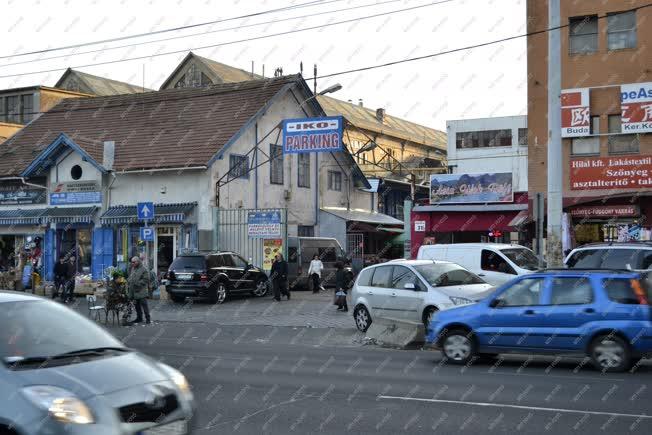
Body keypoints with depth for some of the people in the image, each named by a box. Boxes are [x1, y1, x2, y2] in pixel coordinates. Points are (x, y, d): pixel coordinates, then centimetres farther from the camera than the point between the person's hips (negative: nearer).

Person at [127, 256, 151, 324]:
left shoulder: (143, 269, -8)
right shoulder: (132, 269, 15)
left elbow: (146, 280, -13)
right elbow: (129, 278, 25)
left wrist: (138, 283, -19)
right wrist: (128, 284, 8)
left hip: (141, 291, -8)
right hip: (134, 291, 8)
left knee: (144, 305, -7)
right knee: (137, 305, 13)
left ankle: (148, 318, -2)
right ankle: (139, 318, 22)